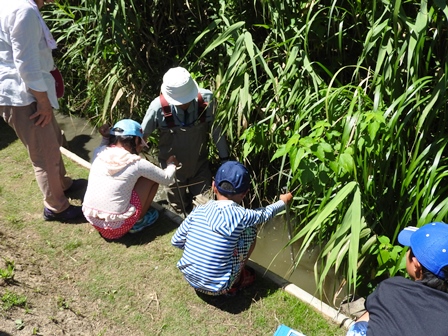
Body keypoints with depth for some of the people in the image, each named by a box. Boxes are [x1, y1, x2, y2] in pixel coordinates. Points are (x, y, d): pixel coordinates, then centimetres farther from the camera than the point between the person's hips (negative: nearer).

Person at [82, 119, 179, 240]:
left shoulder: (98, 153, -3)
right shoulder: (136, 163, -14)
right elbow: (166, 178, 2)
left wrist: (105, 137, 11)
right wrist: (172, 164, 21)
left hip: (91, 219, 6)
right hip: (116, 227, -5)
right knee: (151, 179, 5)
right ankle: (137, 222, 15)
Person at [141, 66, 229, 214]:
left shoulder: (206, 98, -25)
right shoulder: (158, 107, -27)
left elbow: (216, 129, -10)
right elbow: (140, 135, -10)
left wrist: (225, 158, -1)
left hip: (200, 165, 1)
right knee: (180, 208, 16)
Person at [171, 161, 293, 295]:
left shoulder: (199, 211, -7)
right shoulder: (241, 216, -15)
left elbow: (176, 241, 2)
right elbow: (265, 214, 7)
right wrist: (283, 201, 27)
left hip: (188, 277, 4)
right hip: (216, 288, -4)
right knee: (250, 230, 3)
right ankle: (236, 281, 16)